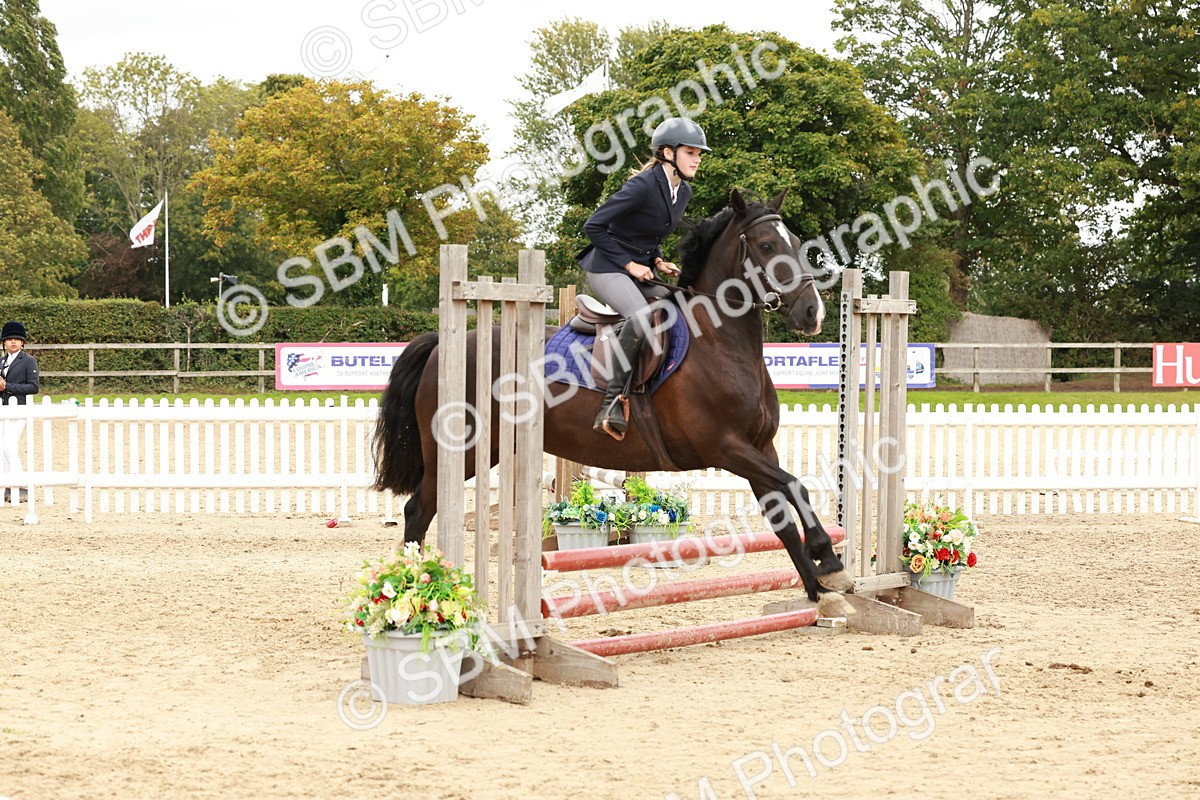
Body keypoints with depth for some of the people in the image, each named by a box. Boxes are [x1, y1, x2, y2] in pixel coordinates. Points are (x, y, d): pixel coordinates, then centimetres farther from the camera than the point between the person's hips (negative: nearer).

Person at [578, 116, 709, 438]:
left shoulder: (683, 192, 7)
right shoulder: (643, 186, -20)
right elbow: (594, 226, -18)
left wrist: (658, 261, 1)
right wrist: (629, 265, -17)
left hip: (641, 270, 9)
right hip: (607, 268, -9)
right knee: (641, 318, -33)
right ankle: (612, 402, -30)